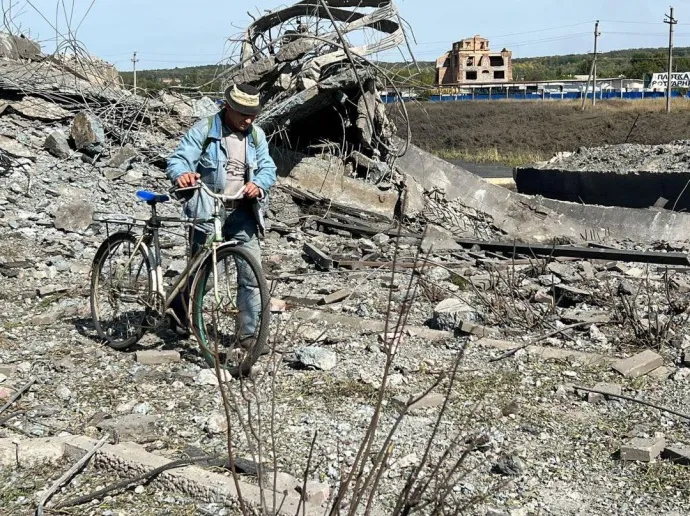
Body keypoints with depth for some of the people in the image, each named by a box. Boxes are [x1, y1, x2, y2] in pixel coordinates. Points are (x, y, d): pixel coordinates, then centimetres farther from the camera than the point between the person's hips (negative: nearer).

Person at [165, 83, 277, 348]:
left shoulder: (257, 135, 7)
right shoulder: (203, 130, -7)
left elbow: (268, 168, 4)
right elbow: (178, 159, -14)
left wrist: (258, 184, -20)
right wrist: (182, 174, -38)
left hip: (242, 215, 4)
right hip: (207, 214, -3)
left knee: (251, 275, -2)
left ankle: (249, 332, 8)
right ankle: (180, 311, 31)